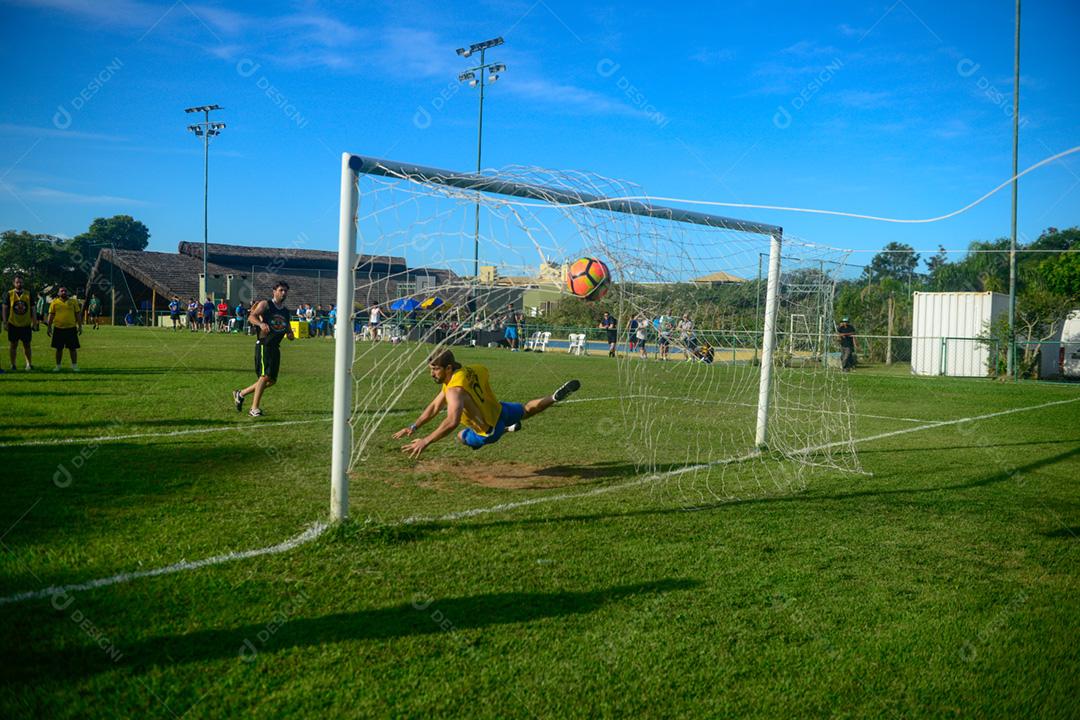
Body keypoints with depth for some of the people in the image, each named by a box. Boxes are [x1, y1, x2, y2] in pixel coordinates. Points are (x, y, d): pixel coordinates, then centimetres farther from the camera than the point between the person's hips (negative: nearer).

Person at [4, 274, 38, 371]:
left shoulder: (28, 294, 3)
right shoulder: (9, 294, -1)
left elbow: (32, 309, 6)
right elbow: (5, 309, 1)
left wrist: (34, 323, 2)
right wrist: (5, 323, -5)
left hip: (26, 325, 1)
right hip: (13, 325, -1)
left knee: (27, 345, 6)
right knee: (13, 345, 6)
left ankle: (29, 363, 15)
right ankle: (13, 365, 13)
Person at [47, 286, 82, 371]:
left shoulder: (73, 301, 5)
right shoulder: (54, 302, 4)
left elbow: (77, 315, 6)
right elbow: (51, 315, 6)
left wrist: (80, 326, 2)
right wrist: (49, 327, 1)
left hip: (71, 328, 0)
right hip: (59, 329, 0)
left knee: (73, 348, 2)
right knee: (59, 348, 6)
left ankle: (74, 366, 10)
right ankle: (58, 366, 16)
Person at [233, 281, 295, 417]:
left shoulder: (286, 311, 17)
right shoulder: (265, 304, -3)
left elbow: (288, 330, 25)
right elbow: (251, 317, -17)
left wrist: (290, 335, 1)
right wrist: (261, 323, -37)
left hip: (275, 347, 7)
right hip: (264, 345, -7)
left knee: (272, 380, 9)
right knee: (265, 375, -18)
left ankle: (240, 394, 25)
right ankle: (254, 408, -11)